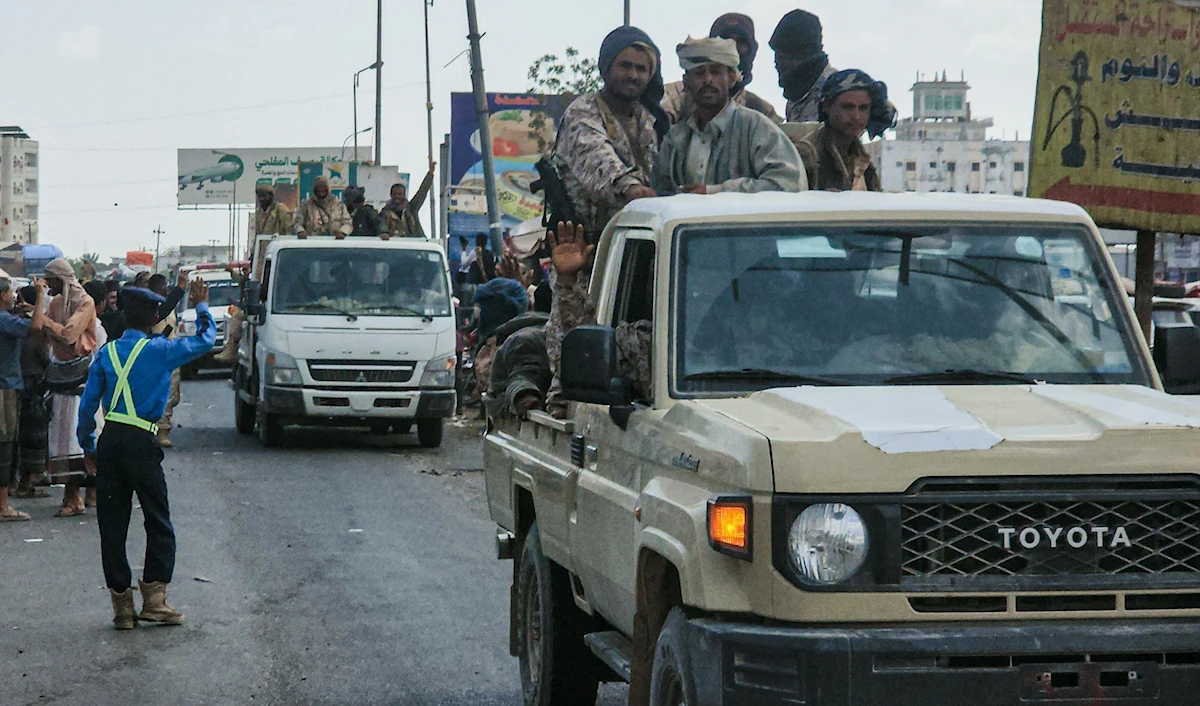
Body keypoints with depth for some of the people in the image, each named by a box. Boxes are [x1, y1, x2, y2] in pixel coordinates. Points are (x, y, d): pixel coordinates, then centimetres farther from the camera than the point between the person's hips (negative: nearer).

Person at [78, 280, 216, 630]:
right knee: (159, 525, 6)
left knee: (112, 526, 6)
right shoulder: (160, 351, -2)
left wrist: (88, 447, 15)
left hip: (109, 442, 4)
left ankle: (122, 606, 8)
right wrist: (202, 306, 27)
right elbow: (206, 340, 12)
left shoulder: (107, 353, 8)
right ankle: (154, 598, -1)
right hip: (140, 443, -4)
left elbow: (88, 403, 7)